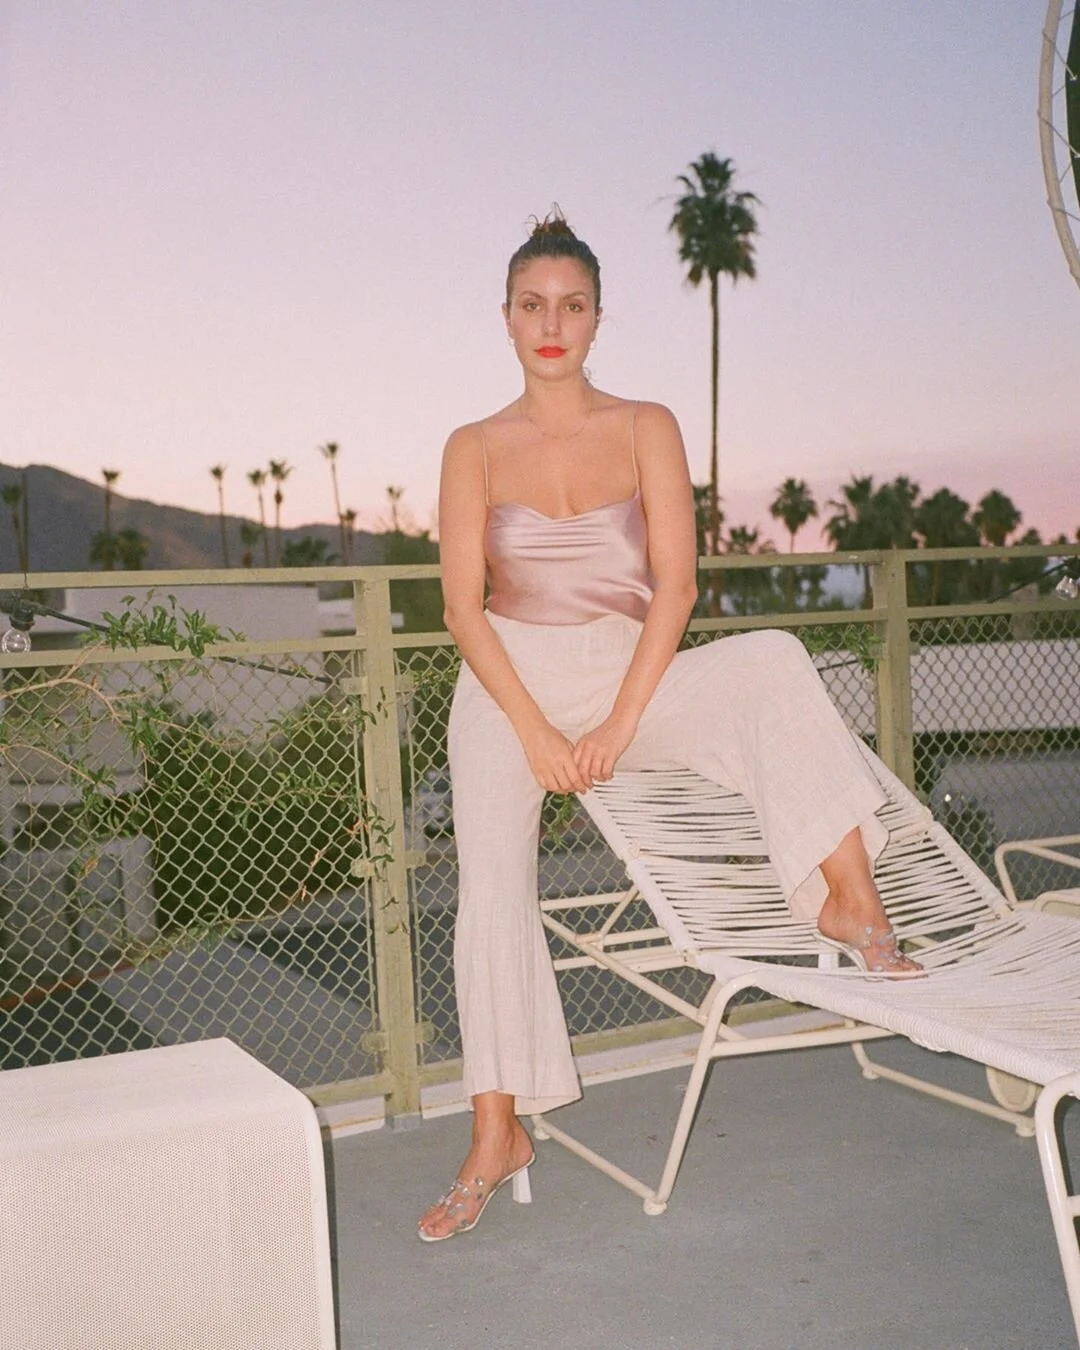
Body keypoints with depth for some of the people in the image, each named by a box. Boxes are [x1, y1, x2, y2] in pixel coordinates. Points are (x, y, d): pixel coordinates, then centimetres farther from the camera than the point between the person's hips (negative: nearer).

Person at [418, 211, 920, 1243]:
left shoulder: (646, 428, 4)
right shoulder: (474, 450, 4)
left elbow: (675, 584, -4)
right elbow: (463, 605, -3)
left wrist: (620, 721, -14)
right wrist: (536, 732, -15)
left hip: (629, 670, 0)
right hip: (509, 681, 0)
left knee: (771, 660, -27)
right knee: (489, 882, -16)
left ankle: (850, 899, -28)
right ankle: (497, 1133, -7)